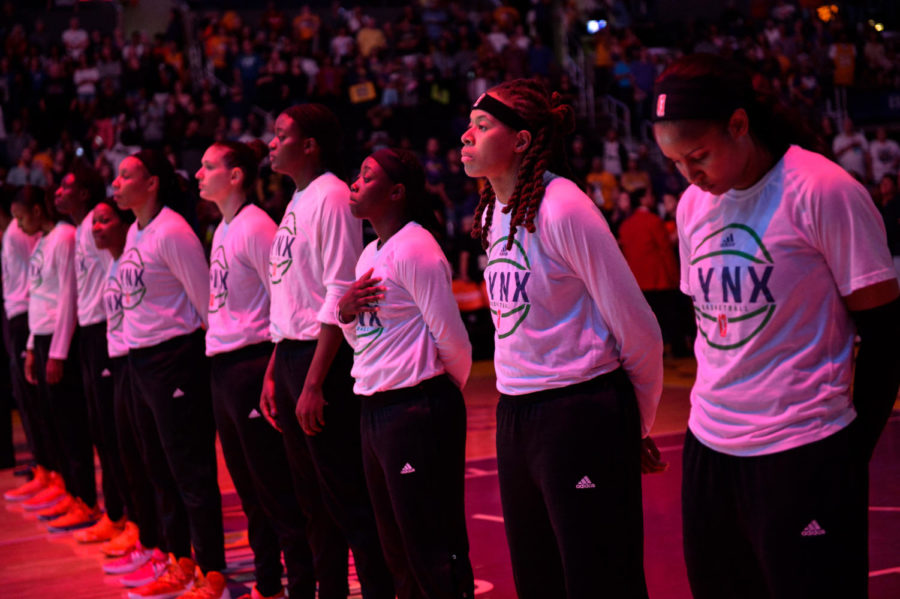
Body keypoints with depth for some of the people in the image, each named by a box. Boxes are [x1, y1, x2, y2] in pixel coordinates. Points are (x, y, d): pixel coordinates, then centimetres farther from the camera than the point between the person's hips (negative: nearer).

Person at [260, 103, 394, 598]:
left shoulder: (331, 198, -12)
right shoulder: (297, 202, 16)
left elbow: (340, 296, -18)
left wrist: (315, 382, -20)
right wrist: (273, 373, 16)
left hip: (324, 357, -9)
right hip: (290, 355, 9)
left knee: (348, 497, -5)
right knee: (314, 499, 15)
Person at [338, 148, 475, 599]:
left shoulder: (414, 249, -14)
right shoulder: (370, 254, 14)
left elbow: (452, 339, -15)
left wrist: (446, 395, 1)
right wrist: (346, 312, -2)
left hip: (416, 409, -9)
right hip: (374, 409, 10)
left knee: (433, 553, -3)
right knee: (398, 551, 16)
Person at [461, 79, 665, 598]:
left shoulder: (563, 209, -15)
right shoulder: (493, 214, 10)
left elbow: (638, 332, -12)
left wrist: (636, 426, 0)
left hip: (581, 416, -8)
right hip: (514, 415, 8)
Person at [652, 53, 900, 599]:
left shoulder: (823, 192, -11)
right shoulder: (693, 204, 8)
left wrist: (854, 447, -7)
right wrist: (715, 410, 16)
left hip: (802, 454, -6)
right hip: (709, 447, 6)